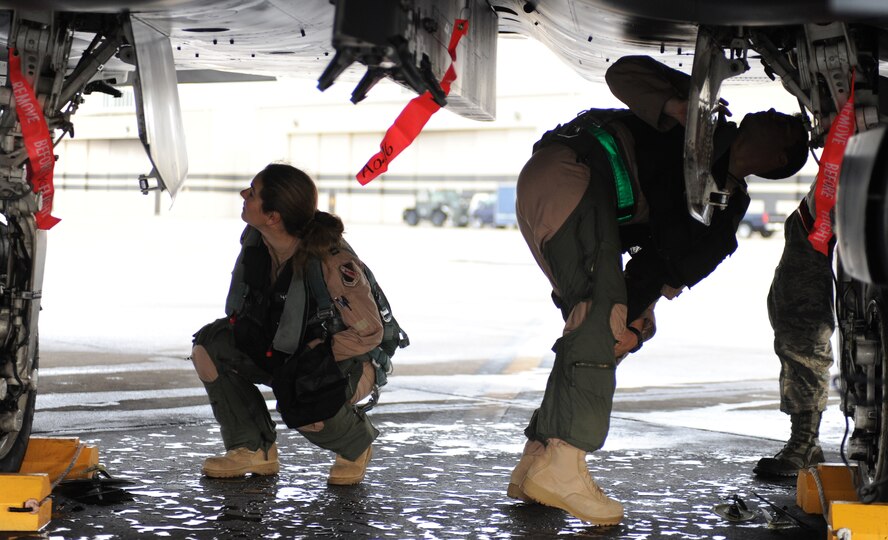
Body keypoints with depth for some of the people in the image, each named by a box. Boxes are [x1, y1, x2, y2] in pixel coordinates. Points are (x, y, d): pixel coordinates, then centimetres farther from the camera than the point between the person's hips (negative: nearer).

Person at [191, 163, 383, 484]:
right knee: (210, 345, -13)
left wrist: (309, 362, -26)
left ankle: (355, 443, 0)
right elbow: (241, 300, 11)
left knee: (303, 404, -37)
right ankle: (254, 449, -1)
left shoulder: (332, 262, -32)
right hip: (286, 352, 7)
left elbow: (368, 333, -25)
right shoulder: (255, 241, -11)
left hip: (347, 362, -7)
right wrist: (244, 326, -8)